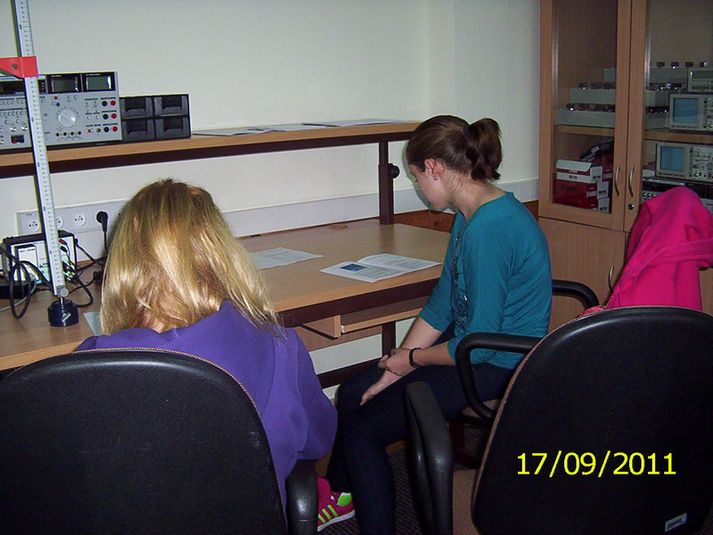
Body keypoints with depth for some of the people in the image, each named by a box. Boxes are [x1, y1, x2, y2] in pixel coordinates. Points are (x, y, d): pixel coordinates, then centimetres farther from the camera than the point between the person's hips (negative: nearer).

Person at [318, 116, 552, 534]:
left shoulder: (490, 230, -28)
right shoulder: (471, 215, 5)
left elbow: (479, 344, -26)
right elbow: (442, 302, 8)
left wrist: (411, 359, -9)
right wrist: (397, 364, 2)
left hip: (498, 368, -10)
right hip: (477, 342, 10)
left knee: (363, 430, -8)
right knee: (352, 394, 13)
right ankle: (340, 492, 37)